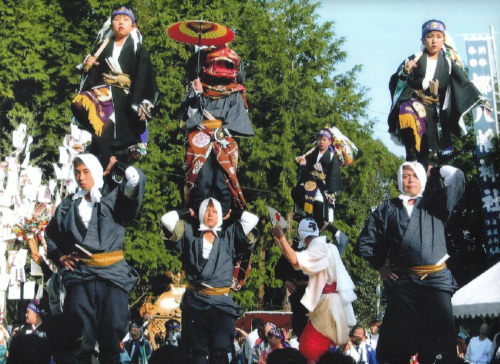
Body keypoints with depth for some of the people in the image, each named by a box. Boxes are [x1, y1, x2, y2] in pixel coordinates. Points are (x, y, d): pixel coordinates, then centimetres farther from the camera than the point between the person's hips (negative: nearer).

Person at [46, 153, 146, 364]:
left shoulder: (114, 200, 5)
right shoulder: (68, 206, 14)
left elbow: (136, 179, -13)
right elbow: (51, 236, 27)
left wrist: (116, 165, 4)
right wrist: (59, 256, 10)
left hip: (113, 275, -2)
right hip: (80, 277, 2)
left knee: (111, 338, 1)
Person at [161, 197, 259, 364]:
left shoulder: (229, 236, 14)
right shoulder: (190, 233, 13)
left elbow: (252, 219, 8)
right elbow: (167, 219, 4)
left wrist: (231, 214, 21)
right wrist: (187, 213, 18)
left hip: (222, 301, 0)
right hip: (195, 301, 0)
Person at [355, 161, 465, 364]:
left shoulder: (434, 203, 15)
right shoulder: (388, 208, 15)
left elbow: (455, 176, 2)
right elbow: (366, 241, 14)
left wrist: (434, 172, 16)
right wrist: (379, 267, 8)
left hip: (436, 279, 0)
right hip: (402, 281, 1)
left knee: (439, 339, -6)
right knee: (399, 339, 0)